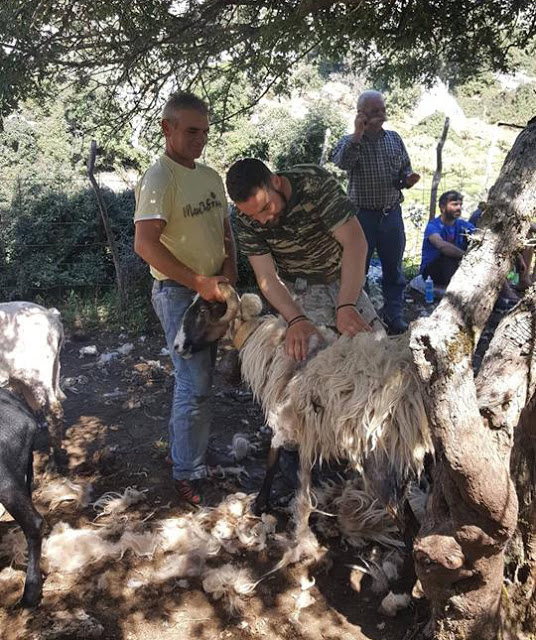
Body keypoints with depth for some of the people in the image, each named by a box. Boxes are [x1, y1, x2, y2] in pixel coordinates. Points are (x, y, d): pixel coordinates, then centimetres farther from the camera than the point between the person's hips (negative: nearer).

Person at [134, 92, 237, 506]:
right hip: (179, 292, -8)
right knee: (195, 383, -6)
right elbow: (145, 244, -26)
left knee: (199, 376, 18)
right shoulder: (159, 179, -16)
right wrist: (199, 283, -24)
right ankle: (188, 474, 11)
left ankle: (184, 447, 37)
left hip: (213, 289, 8)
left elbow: (225, 228, 19)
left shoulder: (211, 176, 10)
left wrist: (229, 271, 2)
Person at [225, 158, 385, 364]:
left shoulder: (315, 182, -27)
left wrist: (346, 307, -41)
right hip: (300, 291, 0)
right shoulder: (246, 222, -19)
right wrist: (296, 320, -40)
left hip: (345, 282, 0)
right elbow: (267, 277, -21)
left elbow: (354, 242, -31)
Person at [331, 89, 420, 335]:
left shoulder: (394, 138, 9)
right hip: (362, 214, -3)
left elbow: (405, 169, 17)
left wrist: (408, 179, -4)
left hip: (392, 213, 4)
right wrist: (357, 135, -28)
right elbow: (341, 161, -24)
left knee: (393, 268, 11)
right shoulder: (350, 142, -2)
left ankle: (393, 315, 24)